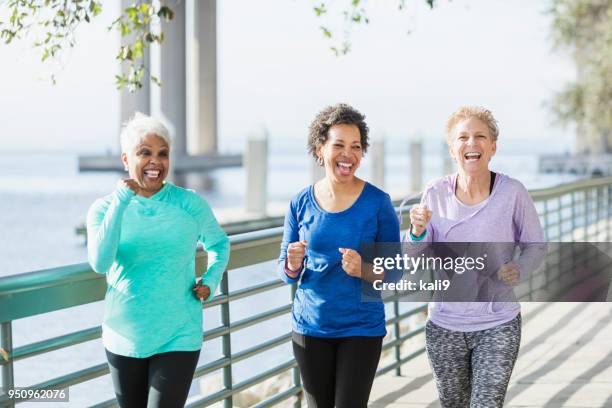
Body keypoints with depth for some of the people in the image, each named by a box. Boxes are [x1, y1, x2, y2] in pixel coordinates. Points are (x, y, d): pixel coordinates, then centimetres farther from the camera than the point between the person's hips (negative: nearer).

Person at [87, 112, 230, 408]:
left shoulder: (190, 204, -3)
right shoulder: (104, 208, -2)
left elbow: (219, 244, 16)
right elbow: (100, 263, -20)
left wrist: (210, 281, -1)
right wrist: (121, 200, -20)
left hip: (178, 339, -2)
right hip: (124, 339, 2)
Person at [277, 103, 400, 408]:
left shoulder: (377, 202, -8)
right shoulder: (301, 203, -1)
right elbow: (285, 271, 5)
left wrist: (364, 270, -23)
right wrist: (293, 266, -17)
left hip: (361, 328, -2)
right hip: (310, 327, 3)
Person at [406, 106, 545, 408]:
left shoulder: (512, 193, -11)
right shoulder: (435, 195, -7)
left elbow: (534, 244, 4)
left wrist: (519, 269, -17)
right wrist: (418, 231, -21)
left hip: (498, 326, -2)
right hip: (444, 326, 2)